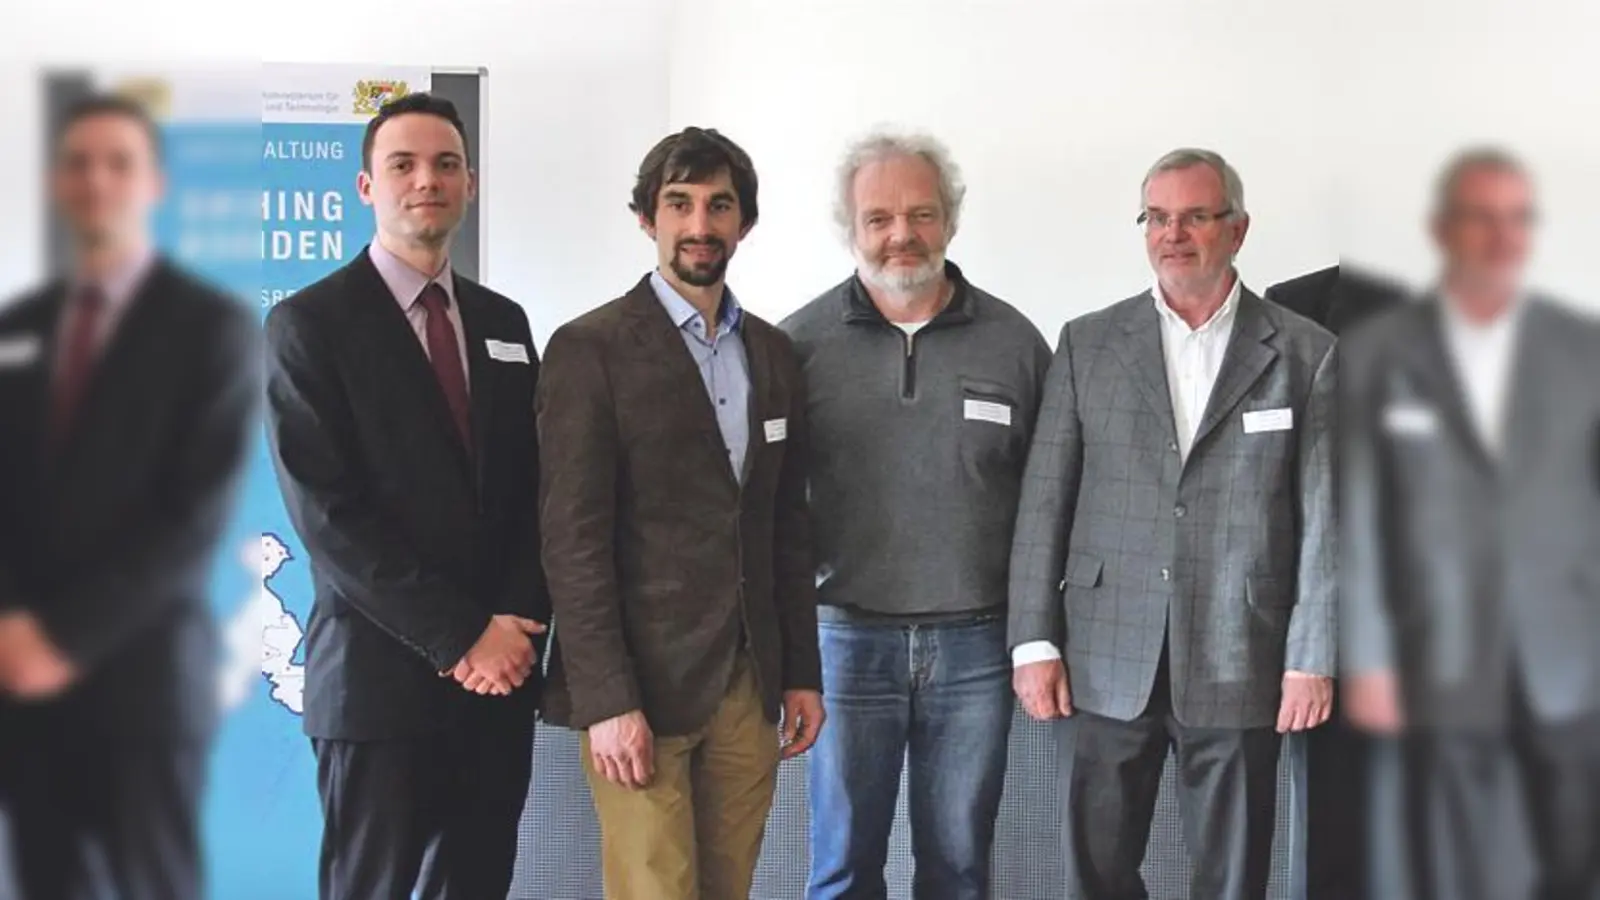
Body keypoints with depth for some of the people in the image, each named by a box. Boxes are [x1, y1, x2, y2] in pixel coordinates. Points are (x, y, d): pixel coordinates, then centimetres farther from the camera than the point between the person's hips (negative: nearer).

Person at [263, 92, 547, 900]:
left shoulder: (503, 323, 13)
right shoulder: (309, 324, -5)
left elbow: (534, 488, 9)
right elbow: (328, 514, -13)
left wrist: (515, 623, -7)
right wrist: (461, 637, -15)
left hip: (502, 671, 5)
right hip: (380, 677, -5)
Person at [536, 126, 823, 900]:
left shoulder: (773, 354, 12)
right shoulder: (591, 349, -6)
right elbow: (574, 540, -11)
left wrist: (801, 671, 11)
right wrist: (606, 699, -15)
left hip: (750, 685, 5)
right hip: (642, 685, -5)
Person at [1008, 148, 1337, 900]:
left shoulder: (1304, 352, 3)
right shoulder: (1087, 343, 6)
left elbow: (1323, 518, 1)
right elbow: (1044, 501, 4)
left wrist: (1312, 660, -4)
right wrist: (1035, 642, -1)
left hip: (1238, 664, -1)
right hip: (1108, 662, 1)